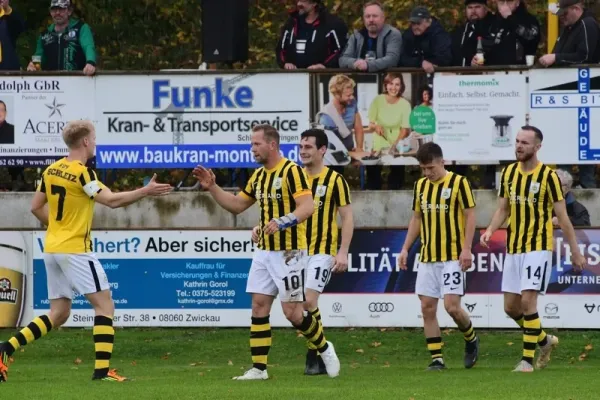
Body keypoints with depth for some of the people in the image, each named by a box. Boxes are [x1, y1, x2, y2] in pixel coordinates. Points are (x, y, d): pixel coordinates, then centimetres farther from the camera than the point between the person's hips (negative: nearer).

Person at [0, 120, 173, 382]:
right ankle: (102, 369, -9)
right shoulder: (82, 173, -15)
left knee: (58, 314, 13)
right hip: (75, 250, -8)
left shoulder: (51, 170, 8)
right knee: (104, 304, -2)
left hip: (51, 249, 8)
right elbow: (111, 201, -21)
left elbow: (36, 207, 15)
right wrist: (146, 191, -15)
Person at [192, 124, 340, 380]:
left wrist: (282, 222, -36)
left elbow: (308, 206, -23)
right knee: (259, 307, 2)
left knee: (292, 312, -6)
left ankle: (324, 349, 17)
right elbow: (237, 205, 22)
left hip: (288, 253, -8)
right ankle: (259, 368, 5)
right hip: (264, 252, 8)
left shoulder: (291, 171, -13)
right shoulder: (259, 175, 13)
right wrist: (211, 187, 11)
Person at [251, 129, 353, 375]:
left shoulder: (335, 180, -4)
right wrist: (261, 227, -5)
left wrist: (343, 252, -13)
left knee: (309, 301, -17)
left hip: (322, 251, -6)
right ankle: (316, 356, 14)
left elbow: (347, 218, -4)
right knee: (301, 304, 4)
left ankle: (316, 358, -8)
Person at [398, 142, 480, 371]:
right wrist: (405, 249, 13)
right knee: (427, 308, -1)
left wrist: (466, 249, -14)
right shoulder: (420, 186, 11)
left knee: (452, 306, -12)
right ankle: (436, 358, 5)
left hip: (452, 257, -6)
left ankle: (471, 340, 16)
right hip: (427, 258, 6)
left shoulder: (458, 183, -6)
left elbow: (470, 216, -7)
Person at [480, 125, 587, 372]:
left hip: (538, 247, -6)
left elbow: (562, 217, -6)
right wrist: (490, 230, -7)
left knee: (528, 300, -16)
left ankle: (527, 359, -9)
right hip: (513, 248, 6)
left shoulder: (548, 176, -10)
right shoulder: (508, 173, 6)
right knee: (511, 307, 7)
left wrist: (575, 252, -4)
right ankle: (545, 341, 30)